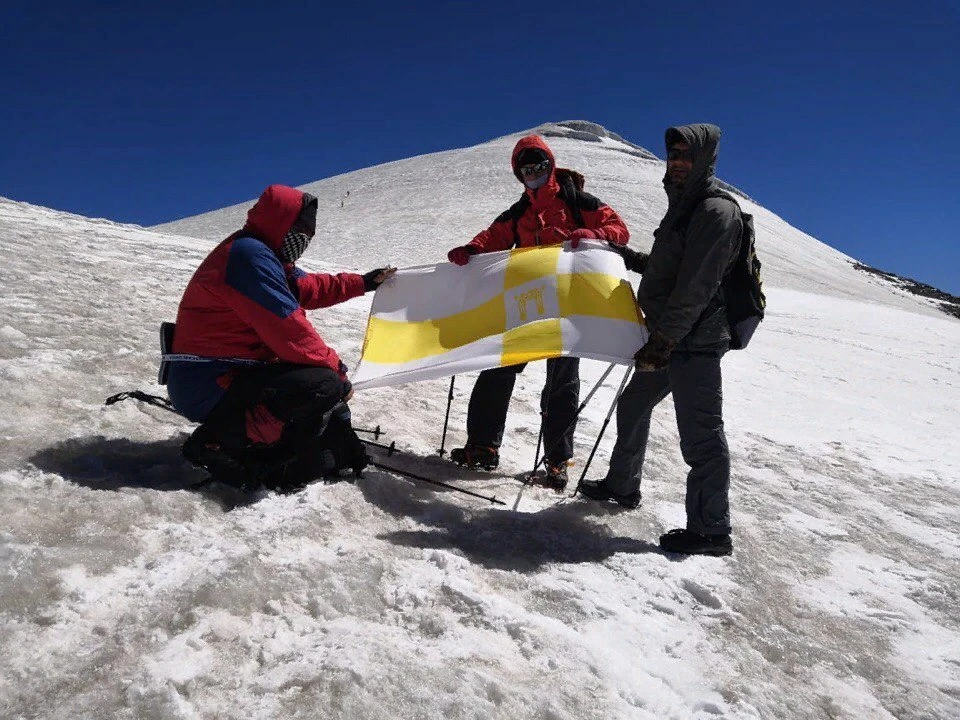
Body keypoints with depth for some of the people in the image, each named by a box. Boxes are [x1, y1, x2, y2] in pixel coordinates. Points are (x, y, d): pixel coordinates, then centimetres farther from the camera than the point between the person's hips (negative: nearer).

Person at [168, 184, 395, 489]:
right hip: (211, 387, -11)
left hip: (231, 372, 11)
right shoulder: (250, 255, -19)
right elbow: (288, 329, -24)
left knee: (326, 370, 20)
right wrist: (336, 367, -13)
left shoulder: (265, 255, 14)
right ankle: (219, 441, -12)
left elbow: (308, 287, 29)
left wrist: (364, 282, 30)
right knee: (326, 384, -25)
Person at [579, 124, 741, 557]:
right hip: (669, 339, 11)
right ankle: (622, 486, 38)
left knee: (700, 434, -6)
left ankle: (711, 530, 3)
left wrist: (661, 341, -22)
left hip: (695, 342, -10)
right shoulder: (683, 207, 18)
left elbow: (696, 287, -21)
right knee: (633, 407, 21)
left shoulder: (716, 211, -13)